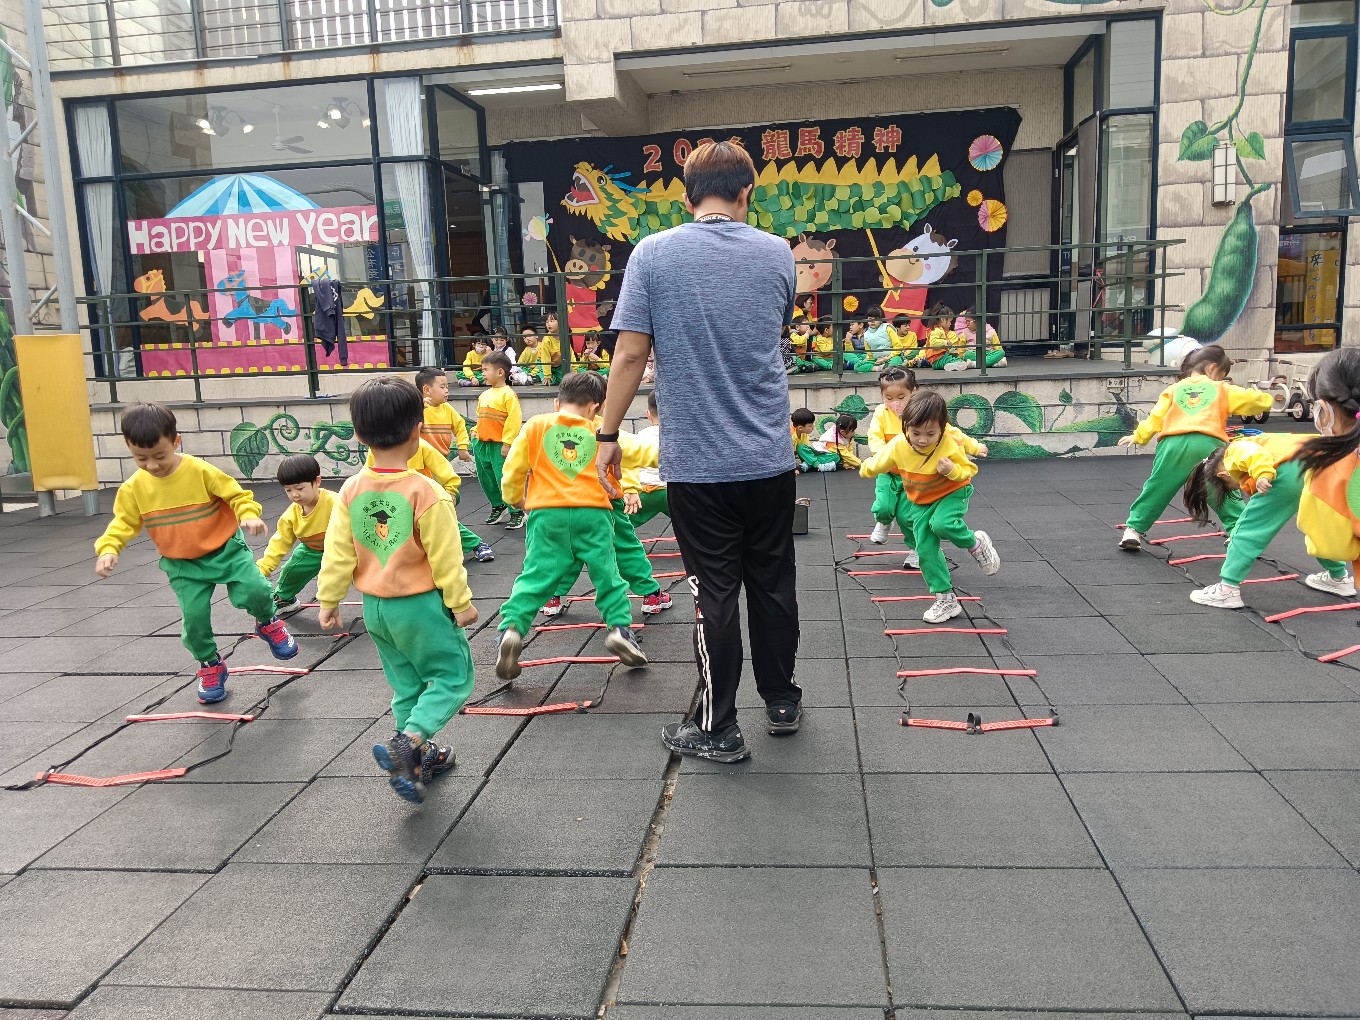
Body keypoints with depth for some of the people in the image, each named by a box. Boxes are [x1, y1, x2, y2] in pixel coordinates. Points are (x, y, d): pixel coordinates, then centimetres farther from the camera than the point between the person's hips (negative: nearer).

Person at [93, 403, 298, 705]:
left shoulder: (200, 471, -17)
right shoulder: (134, 488, -7)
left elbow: (238, 494, -14)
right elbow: (123, 523, 1)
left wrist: (249, 515, -33)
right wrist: (108, 549, -16)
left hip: (225, 549, -3)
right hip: (182, 565, 3)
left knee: (254, 592, -20)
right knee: (194, 618, -3)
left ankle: (268, 623, 15)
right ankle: (210, 667, 24)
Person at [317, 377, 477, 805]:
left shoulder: (351, 490, -6)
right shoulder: (426, 492, -21)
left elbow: (338, 554, -1)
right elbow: (444, 558, -16)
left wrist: (329, 600, 11)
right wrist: (461, 603, -4)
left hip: (376, 607, 6)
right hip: (421, 605, -6)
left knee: (406, 684, 20)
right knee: (452, 676, 8)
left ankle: (421, 756, 29)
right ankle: (405, 744, -9)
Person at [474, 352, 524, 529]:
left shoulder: (508, 394, -12)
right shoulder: (484, 395, 13)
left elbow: (514, 420, -16)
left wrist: (507, 443, -19)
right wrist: (476, 435, 14)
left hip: (499, 446, -8)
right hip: (483, 445, 8)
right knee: (486, 479, 16)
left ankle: (517, 513, 2)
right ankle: (498, 506, 34)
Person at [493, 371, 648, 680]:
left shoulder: (536, 426, 8)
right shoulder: (600, 432, 11)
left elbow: (513, 468, 8)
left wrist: (514, 498, 25)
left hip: (547, 515, 0)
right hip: (592, 514, 0)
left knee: (536, 577, 3)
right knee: (606, 573, 14)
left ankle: (511, 629, -10)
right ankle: (619, 627, 7)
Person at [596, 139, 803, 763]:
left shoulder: (654, 253, -6)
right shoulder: (777, 254, 4)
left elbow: (631, 353, -10)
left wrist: (608, 437, -1)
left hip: (697, 460, -3)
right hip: (770, 457, 3)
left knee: (715, 594, 5)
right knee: (774, 583, 15)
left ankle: (718, 729, 16)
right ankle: (781, 701, 30)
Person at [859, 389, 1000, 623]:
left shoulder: (950, 447, -29)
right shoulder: (898, 446, -21)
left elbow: (970, 470, -15)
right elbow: (876, 464, -2)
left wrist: (952, 470, -33)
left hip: (952, 493, -3)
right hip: (919, 502, 4)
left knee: (942, 524, -34)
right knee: (926, 550, -3)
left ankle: (976, 544, -2)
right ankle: (945, 600, 8)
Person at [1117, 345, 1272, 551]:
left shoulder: (1174, 389, 22)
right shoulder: (1223, 389, 20)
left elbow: (1156, 416, 11)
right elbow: (1258, 400, 21)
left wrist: (1138, 436, 14)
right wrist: (1264, 398, 42)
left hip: (1173, 445, 1)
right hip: (1208, 445, -1)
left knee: (1156, 489, 9)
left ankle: (1133, 530, 7)